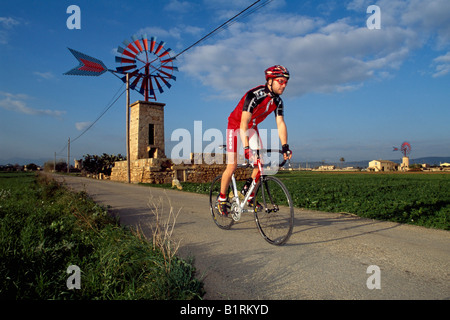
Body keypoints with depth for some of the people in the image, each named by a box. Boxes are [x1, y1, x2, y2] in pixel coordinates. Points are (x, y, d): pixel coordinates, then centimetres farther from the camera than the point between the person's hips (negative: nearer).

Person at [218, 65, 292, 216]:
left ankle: (249, 196, 8)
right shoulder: (254, 95, -31)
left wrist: (285, 146, -21)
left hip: (252, 127, 6)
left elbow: (280, 123, -10)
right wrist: (246, 147, -46)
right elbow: (243, 123, -37)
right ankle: (222, 198, 9)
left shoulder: (277, 101, -10)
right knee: (232, 165, -9)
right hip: (236, 125, -6)